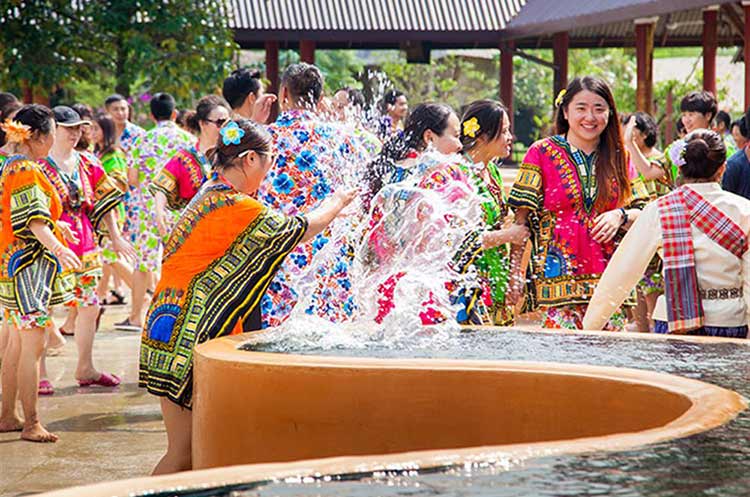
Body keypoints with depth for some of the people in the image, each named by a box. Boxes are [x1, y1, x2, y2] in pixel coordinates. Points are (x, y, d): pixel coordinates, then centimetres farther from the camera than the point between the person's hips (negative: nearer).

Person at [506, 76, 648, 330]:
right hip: (558, 278, -3)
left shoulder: (618, 157, 13)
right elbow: (521, 218, -1)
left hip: (609, 278, 3)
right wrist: (515, 272, -9)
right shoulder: (542, 153, 2)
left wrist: (621, 215, -7)